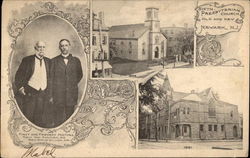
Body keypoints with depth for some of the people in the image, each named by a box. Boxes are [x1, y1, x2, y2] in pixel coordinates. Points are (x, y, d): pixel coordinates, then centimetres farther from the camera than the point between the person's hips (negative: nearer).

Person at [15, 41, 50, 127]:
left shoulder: (48, 61, 10)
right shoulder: (27, 60, -1)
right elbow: (18, 75, 0)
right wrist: (20, 87, -9)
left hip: (43, 93, 3)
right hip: (30, 92, -3)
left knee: (39, 118, 8)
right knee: (28, 116, -1)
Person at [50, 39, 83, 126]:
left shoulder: (76, 60, 10)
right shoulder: (54, 61, 6)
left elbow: (80, 75, 21)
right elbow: (51, 78, 4)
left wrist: (74, 84, 6)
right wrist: (51, 95, -1)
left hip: (71, 95, 1)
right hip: (58, 95, -1)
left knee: (70, 118, 2)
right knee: (58, 119, -1)